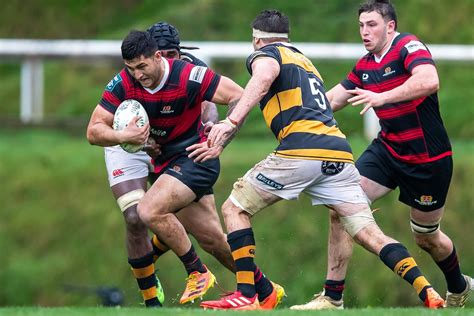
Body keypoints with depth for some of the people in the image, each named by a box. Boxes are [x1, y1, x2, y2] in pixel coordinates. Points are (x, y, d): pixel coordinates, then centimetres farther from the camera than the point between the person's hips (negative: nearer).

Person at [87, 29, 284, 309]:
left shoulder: (188, 76, -22)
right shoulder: (123, 84, -9)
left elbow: (239, 96, -18)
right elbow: (94, 131, -10)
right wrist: (124, 136, -29)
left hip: (195, 157, -6)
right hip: (164, 161, 6)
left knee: (149, 210, -26)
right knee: (214, 239, 11)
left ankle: (198, 273, -8)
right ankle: (266, 291, 26)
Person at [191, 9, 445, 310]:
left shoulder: (265, 54, 11)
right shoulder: (305, 61, 34)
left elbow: (265, 76, -15)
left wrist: (231, 122, -23)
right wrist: (222, 142, 45)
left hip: (302, 148, -6)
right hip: (340, 151, 6)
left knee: (234, 209, 9)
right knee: (370, 234, 3)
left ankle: (247, 296, -2)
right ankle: (428, 293, -13)